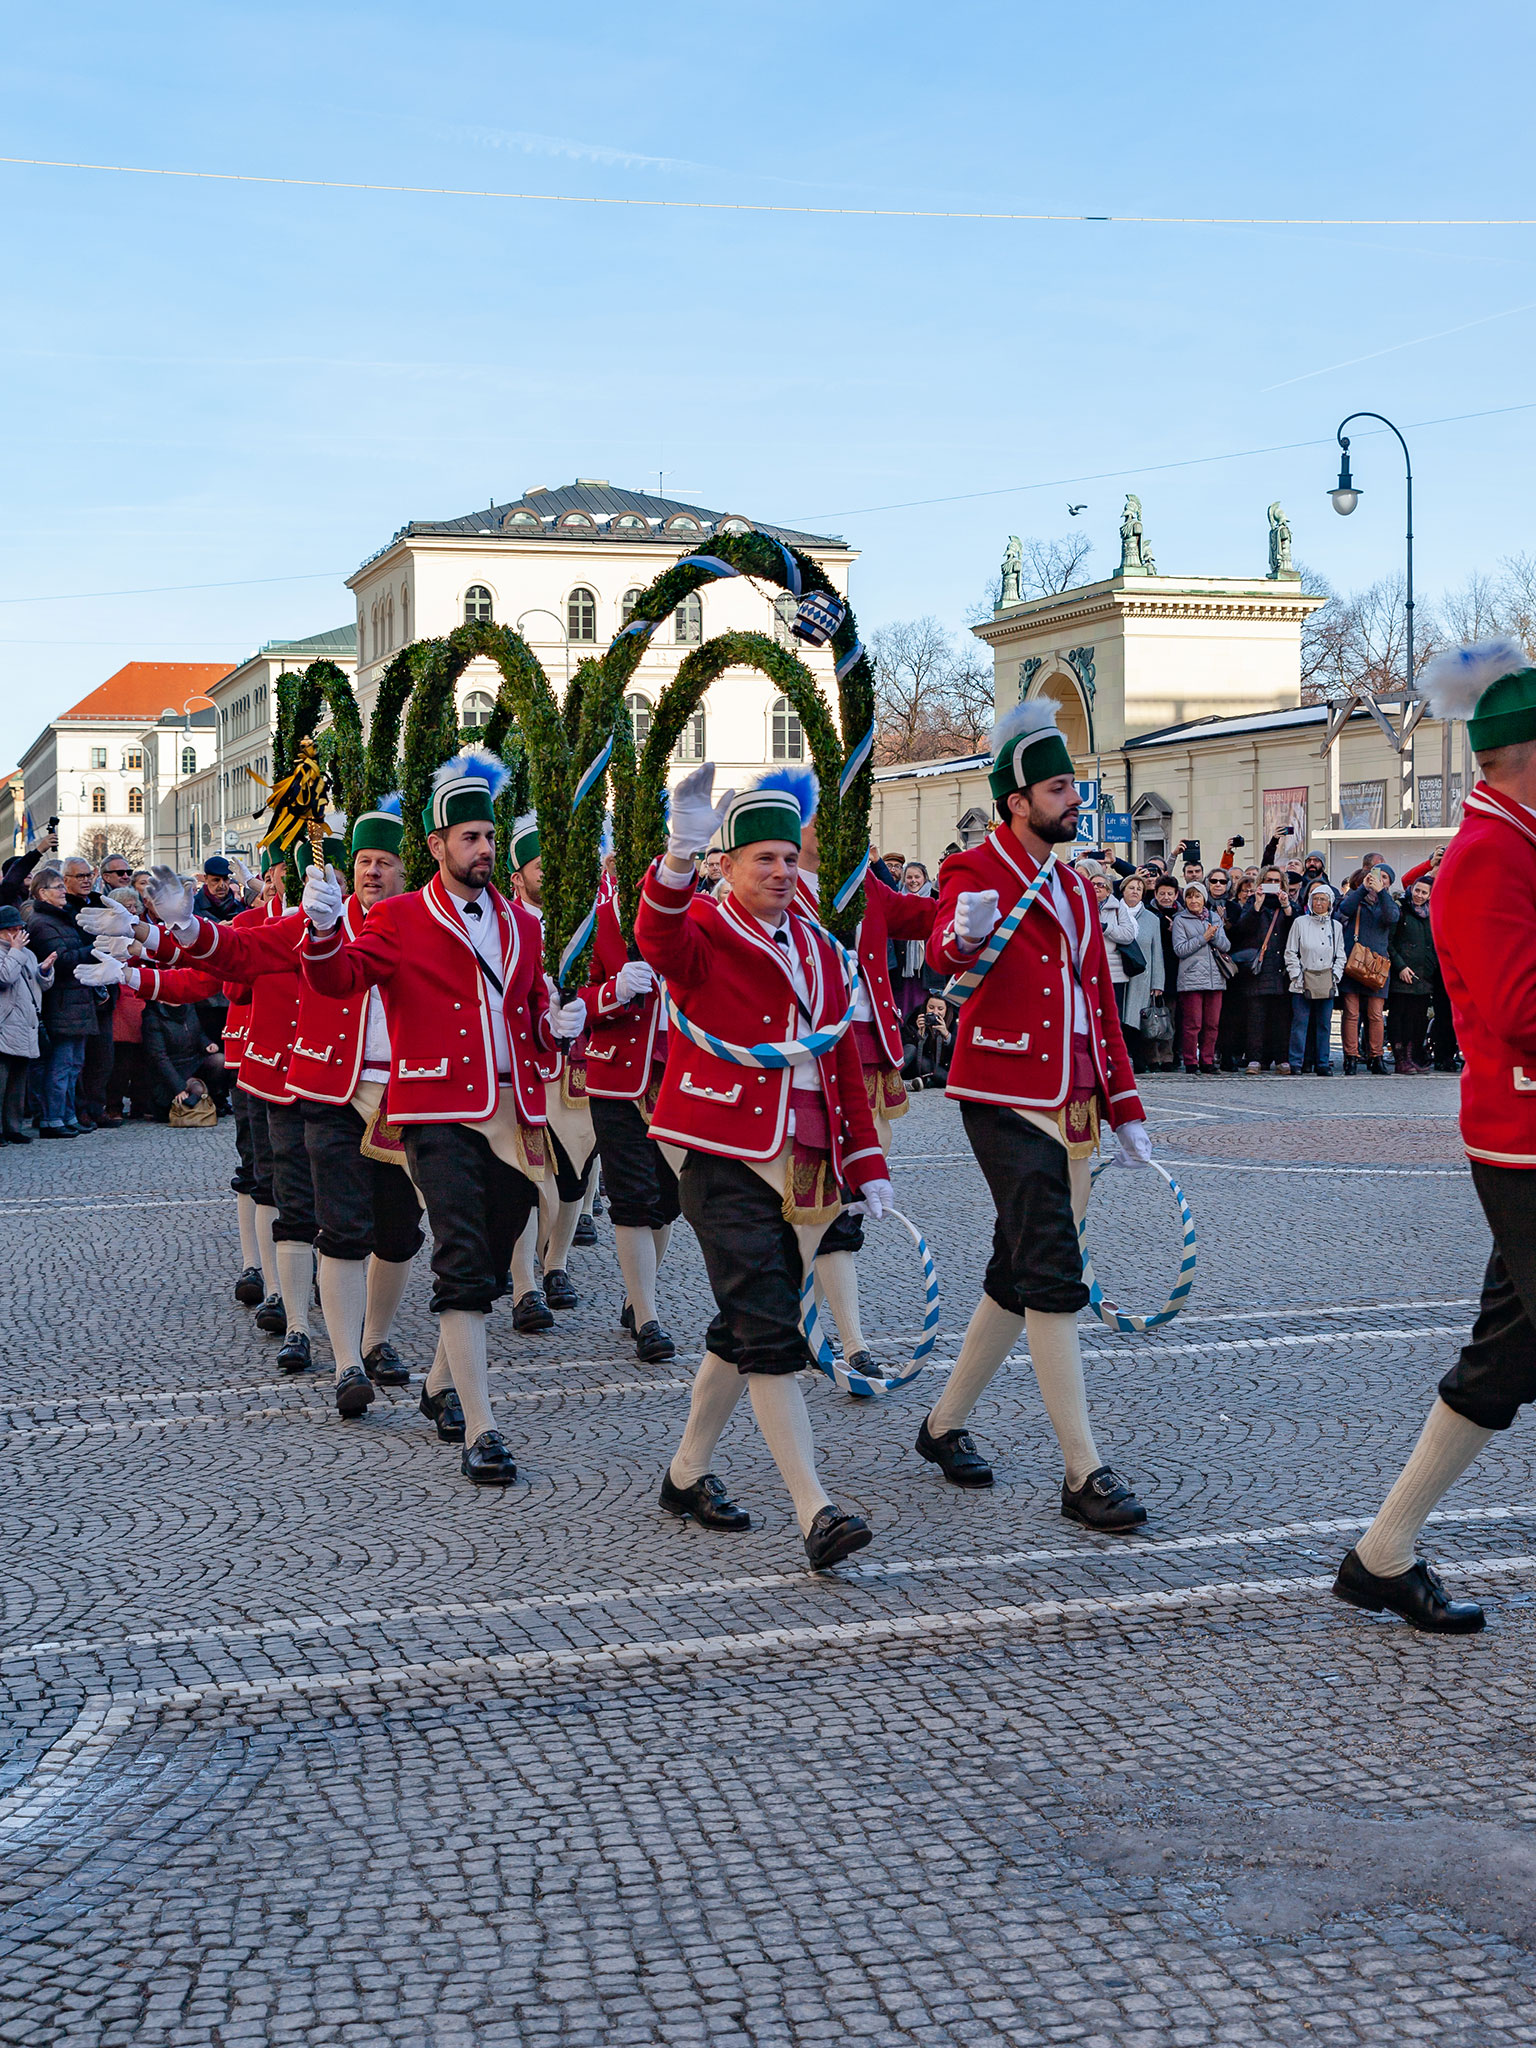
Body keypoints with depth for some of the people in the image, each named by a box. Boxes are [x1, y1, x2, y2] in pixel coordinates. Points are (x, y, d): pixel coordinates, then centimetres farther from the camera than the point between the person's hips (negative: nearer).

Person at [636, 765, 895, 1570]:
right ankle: (816, 1514, -13)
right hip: (727, 1164, -7)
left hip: (805, 1166, 7)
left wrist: (866, 1163, 13)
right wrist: (678, 855, -49)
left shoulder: (816, 945, 14)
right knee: (770, 1336, -11)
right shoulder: (702, 932, -5)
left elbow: (844, 1059, 17)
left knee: (743, 1329, 15)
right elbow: (659, 939, -30)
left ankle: (688, 1474, 32)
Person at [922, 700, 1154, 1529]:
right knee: (1054, 1282, -11)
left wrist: (1125, 1108, 15)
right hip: (1009, 1105, -8)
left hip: (1074, 1109, 8)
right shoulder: (977, 872, -8)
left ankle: (945, 1425, 28)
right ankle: (1085, 1473, -9)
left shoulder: (1073, 887, 16)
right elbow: (944, 951, -28)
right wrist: (965, 937, -52)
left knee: (1018, 1277, 13)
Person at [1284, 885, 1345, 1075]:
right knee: (1300, 1022, -5)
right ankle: (1296, 1063, -2)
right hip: (1303, 981, -2)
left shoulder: (1336, 926, 11)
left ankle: (1323, 1064, 9)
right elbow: (1290, 953, 3)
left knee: (1324, 1024, 4)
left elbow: (1340, 956, 15)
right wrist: (1296, 976, -5)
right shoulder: (1300, 923, 3)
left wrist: (1335, 976, 2)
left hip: (1327, 982, 2)